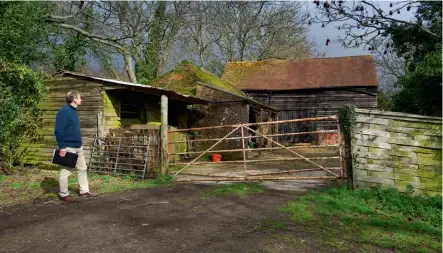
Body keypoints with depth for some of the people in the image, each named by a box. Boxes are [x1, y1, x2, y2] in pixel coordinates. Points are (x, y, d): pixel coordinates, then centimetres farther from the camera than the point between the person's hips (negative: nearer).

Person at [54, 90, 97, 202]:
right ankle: (64, 194, 14)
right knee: (65, 171, 2)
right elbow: (59, 131, -21)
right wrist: (62, 147, -23)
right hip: (68, 147, -10)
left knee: (82, 169, 14)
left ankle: (84, 191, 23)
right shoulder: (64, 111, -17)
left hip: (78, 147, 10)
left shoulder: (73, 111, 13)